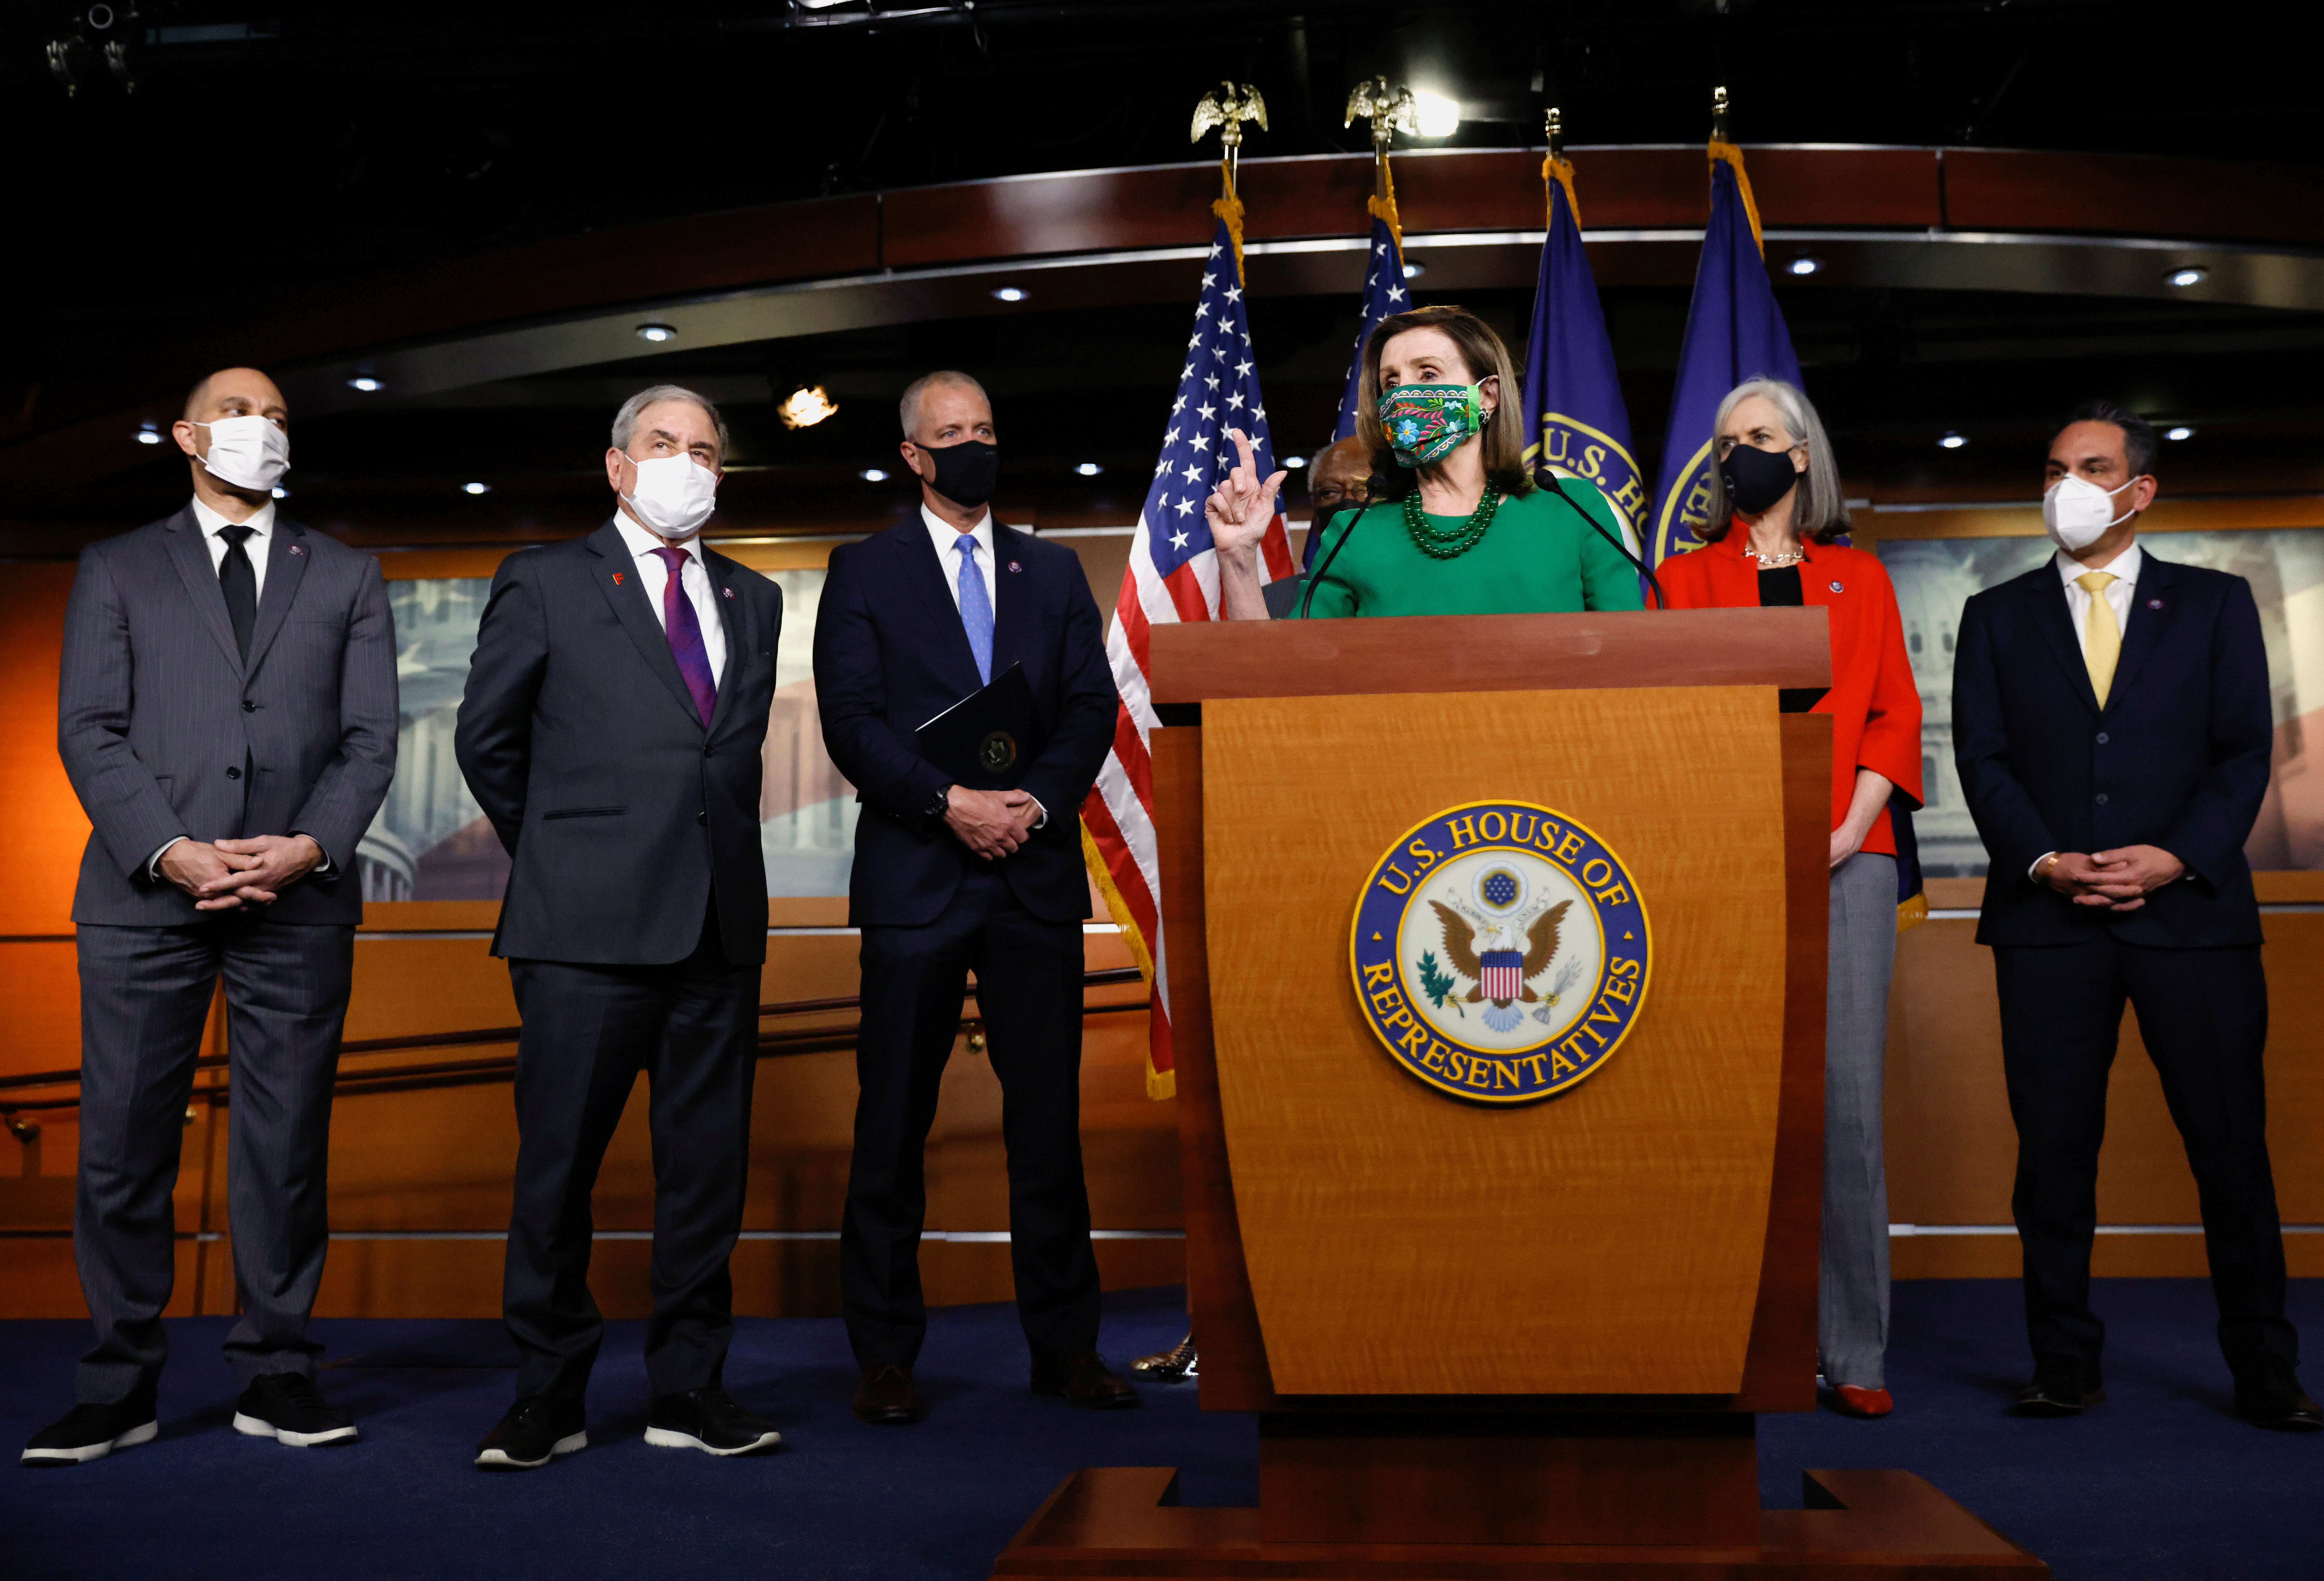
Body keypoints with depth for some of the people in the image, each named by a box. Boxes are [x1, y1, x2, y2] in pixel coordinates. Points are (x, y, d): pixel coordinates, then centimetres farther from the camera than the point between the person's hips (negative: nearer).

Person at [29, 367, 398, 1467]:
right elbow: (89, 730, 3)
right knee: (122, 1143, 0)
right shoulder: (117, 570, 14)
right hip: (144, 893, 0)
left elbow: (370, 738, 7)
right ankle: (120, 1386, 12)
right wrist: (168, 851, -11)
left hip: (300, 898, 1)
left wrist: (309, 847, -10)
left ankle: (276, 1375, 14)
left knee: (287, 1142, 3)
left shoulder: (346, 579, 16)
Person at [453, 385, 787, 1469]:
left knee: (708, 1166, 7)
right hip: (588, 929, -4)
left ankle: (689, 1392, 19)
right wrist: (558, 853, 11)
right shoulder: (545, 583, 5)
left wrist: (714, 852, 13)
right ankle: (550, 1398, 15)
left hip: (721, 927, 4)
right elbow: (486, 737, 8)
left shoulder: (753, 602, 17)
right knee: (558, 1167, 2)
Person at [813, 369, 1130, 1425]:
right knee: (894, 1123, 2)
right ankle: (885, 1355, 12)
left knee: (1048, 1117, 5)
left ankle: (1065, 1346, 15)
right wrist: (952, 804, -16)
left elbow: (1092, 708, 7)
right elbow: (851, 721, -4)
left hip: (1037, 875, 3)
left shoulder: (1055, 573, 16)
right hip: (915, 880, -2)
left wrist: (1037, 799, -11)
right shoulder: (863, 574, 7)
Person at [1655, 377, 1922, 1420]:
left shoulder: (1861, 579, 16)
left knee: (1847, 1099, -5)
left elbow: (1894, 716, 9)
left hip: (1846, 859, 0)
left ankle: (1854, 1352, 3)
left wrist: (1852, 827, -6)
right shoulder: (1687, 579, 14)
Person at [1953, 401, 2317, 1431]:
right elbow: (1982, 758, 5)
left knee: (2232, 1145, 1)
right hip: (2048, 921, 1)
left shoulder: (2215, 605, 12)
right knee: (2054, 1151, 1)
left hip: (2192, 911, 0)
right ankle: (2066, 1369, 10)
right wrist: (2044, 860, -10)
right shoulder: (1998, 617, 13)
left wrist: (2176, 856, -11)